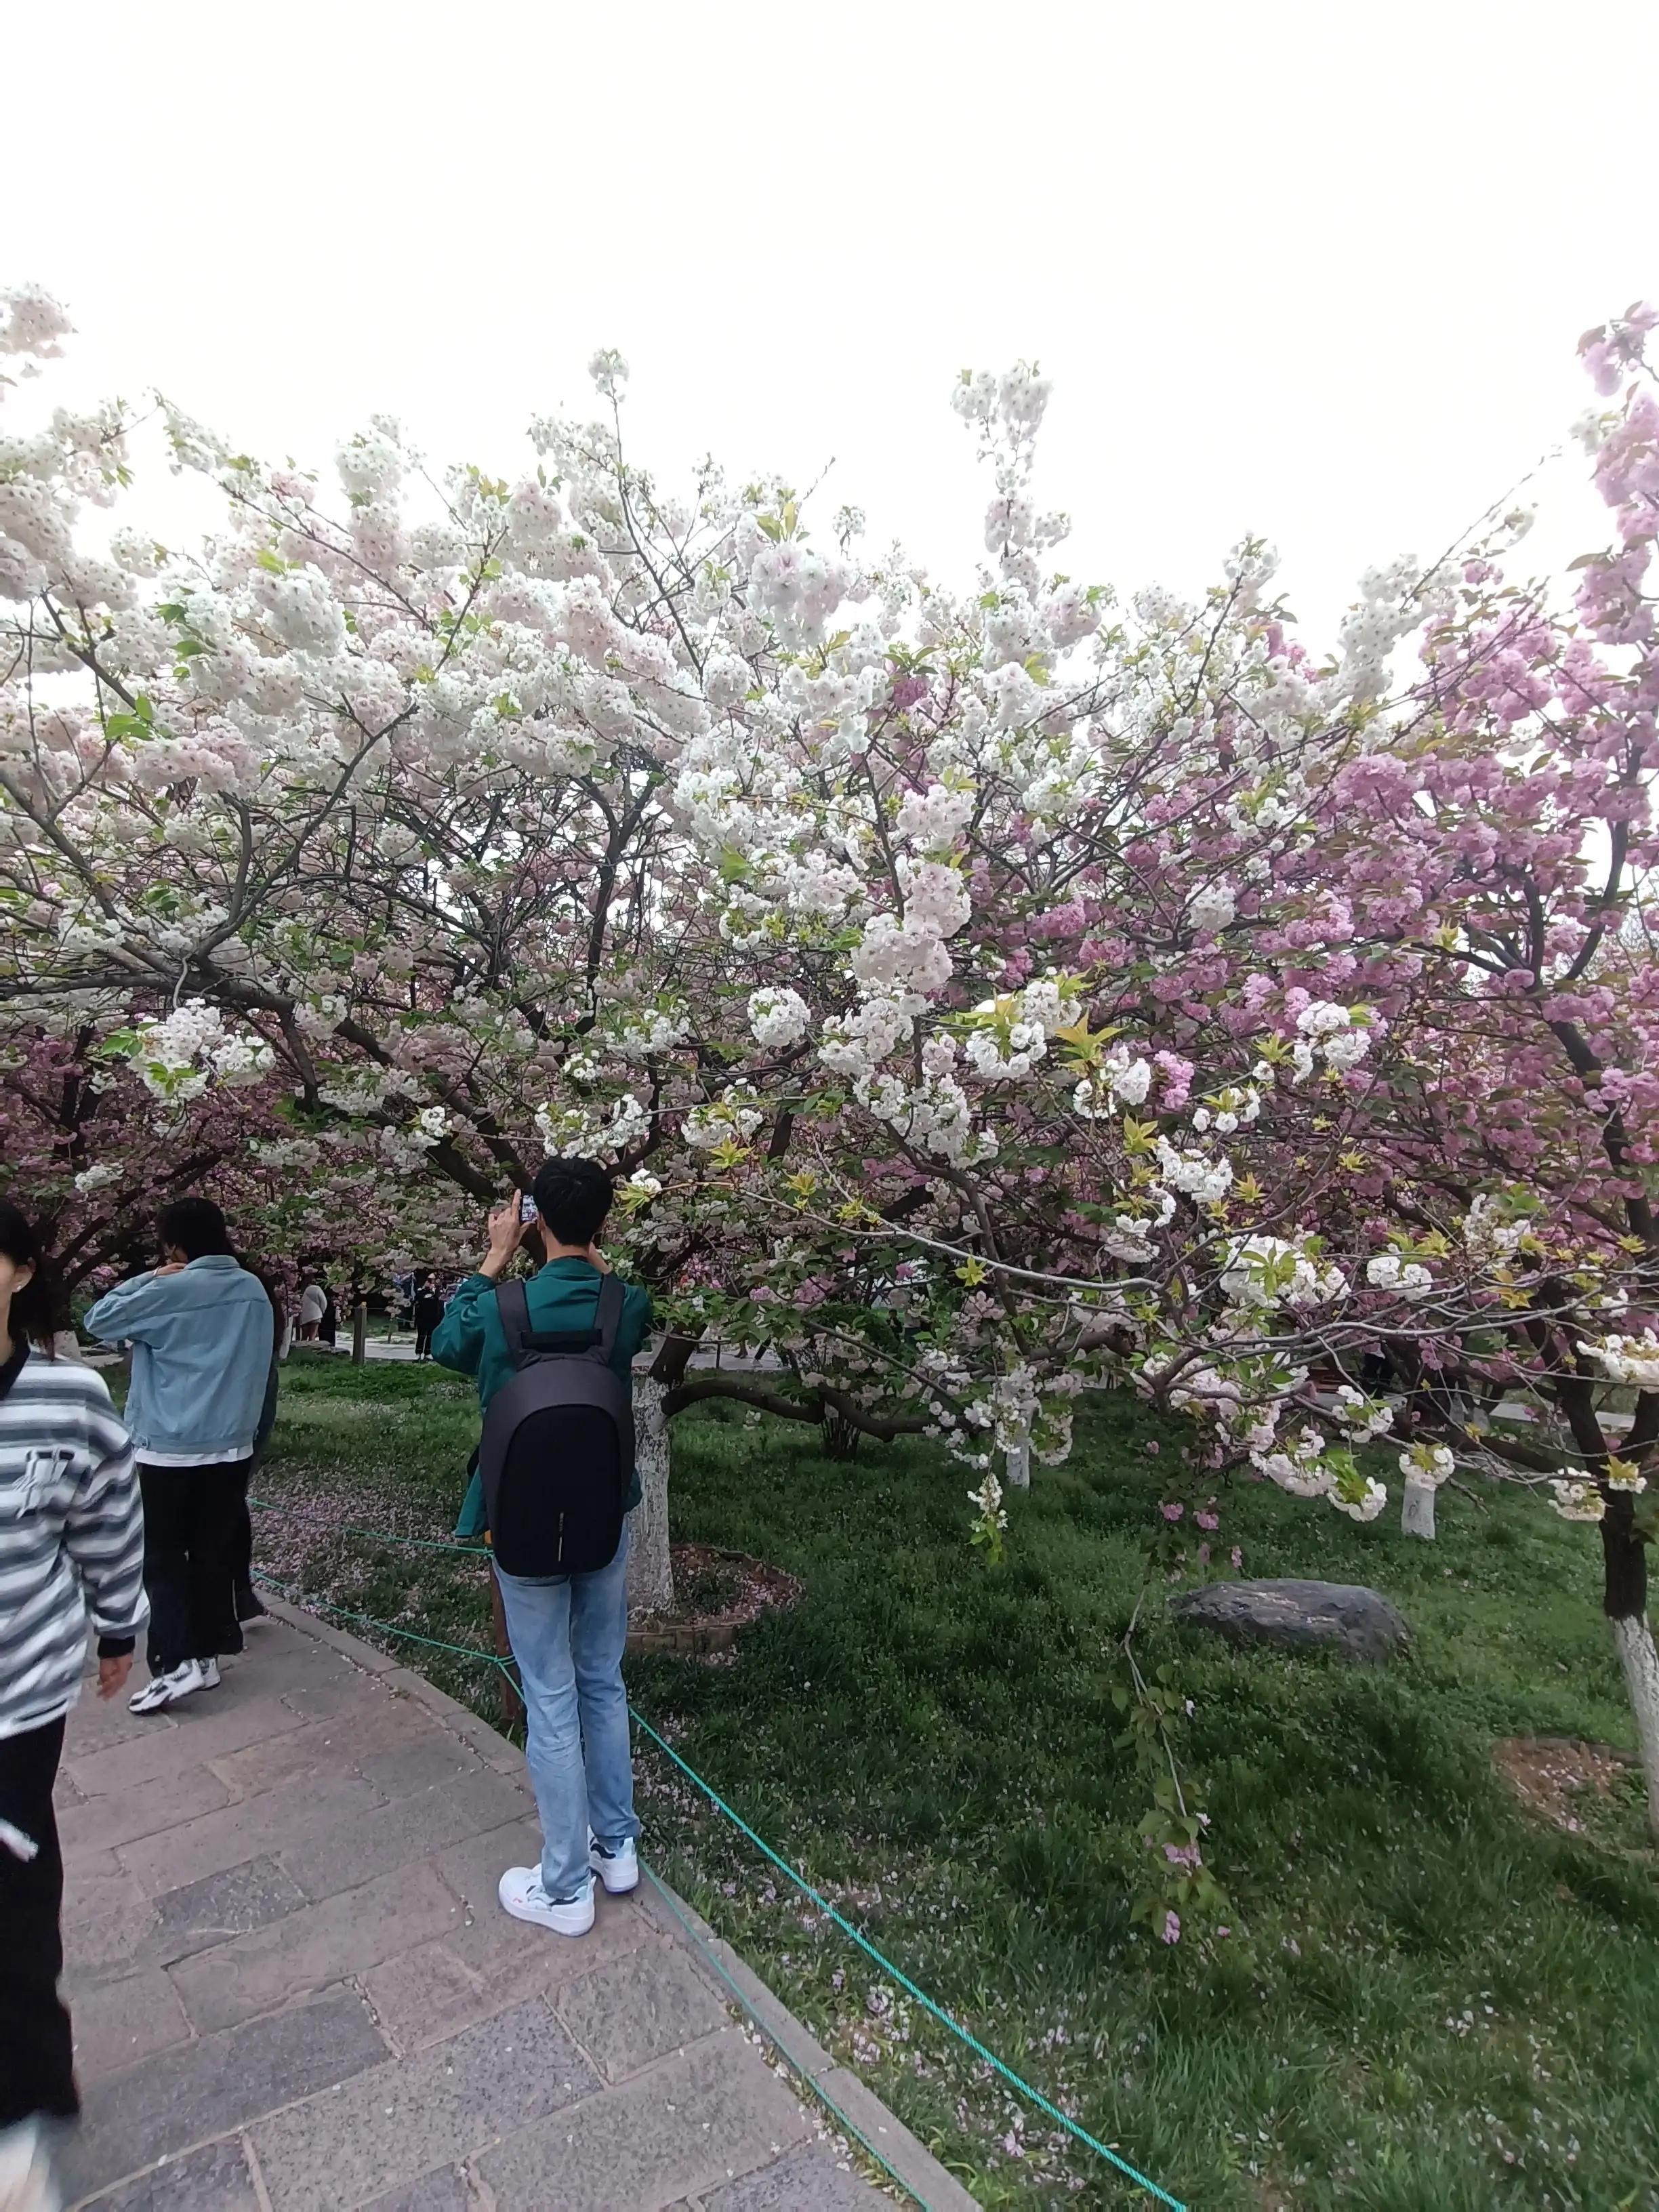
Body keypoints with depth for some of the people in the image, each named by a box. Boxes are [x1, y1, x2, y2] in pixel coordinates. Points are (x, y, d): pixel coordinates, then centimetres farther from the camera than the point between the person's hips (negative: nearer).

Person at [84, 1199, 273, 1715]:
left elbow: (100, 1320, -4)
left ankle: (178, 1662, 1)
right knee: (214, 1550, 13)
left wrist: (149, 1280, 1)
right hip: (231, 1444, 6)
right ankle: (206, 1653, 19)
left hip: (170, 1447, -5)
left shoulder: (170, 1292, -17)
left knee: (163, 1557, 5)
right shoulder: (254, 1290, 2)